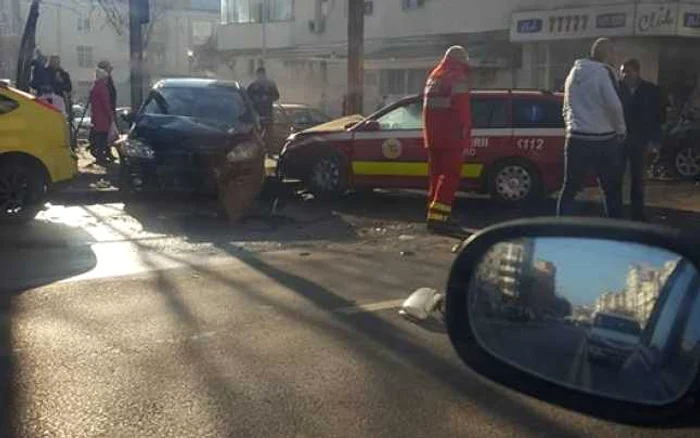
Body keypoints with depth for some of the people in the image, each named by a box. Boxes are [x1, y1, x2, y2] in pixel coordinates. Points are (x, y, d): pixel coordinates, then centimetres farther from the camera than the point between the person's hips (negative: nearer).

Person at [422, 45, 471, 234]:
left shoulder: (433, 77, 21)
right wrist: (466, 133, -13)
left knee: (437, 174, 14)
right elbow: (462, 108, -16)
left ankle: (436, 214, 17)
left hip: (433, 135, 9)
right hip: (450, 136, -9)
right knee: (451, 174, -9)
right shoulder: (458, 78, -7)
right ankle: (437, 216, -17)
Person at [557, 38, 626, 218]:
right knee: (612, 190, 5)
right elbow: (613, 105, -16)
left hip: (577, 139, 6)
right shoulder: (603, 72, -8)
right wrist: (621, 129, -3)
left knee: (570, 189, 8)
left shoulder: (574, 72, 14)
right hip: (603, 140, -5)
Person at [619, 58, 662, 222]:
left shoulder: (651, 90, 2)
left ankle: (637, 215, 16)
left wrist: (653, 140, -3)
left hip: (639, 142, 1)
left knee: (637, 180, 8)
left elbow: (656, 117, 4)